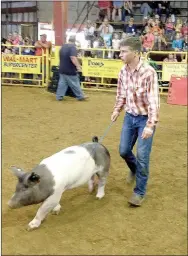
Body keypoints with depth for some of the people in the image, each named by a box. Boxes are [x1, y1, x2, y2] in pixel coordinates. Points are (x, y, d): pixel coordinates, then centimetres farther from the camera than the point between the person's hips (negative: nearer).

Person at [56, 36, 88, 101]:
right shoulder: (72, 47, -15)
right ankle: (80, 96, 12)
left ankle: (59, 96, 10)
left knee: (62, 83, 10)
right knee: (74, 84, 2)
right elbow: (73, 58, -28)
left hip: (62, 69, 8)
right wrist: (78, 66, -26)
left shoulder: (63, 46, 13)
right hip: (70, 70, -8)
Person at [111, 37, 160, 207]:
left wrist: (150, 125, -29)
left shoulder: (148, 72, -24)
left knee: (142, 156, -3)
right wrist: (117, 110, 3)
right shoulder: (123, 71, -4)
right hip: (130, 116, 6)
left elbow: (154, 101, -25)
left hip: (145, 119, -6)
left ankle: (140, 192, 13)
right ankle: (134, 169, 47)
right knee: (124, 151, 13)